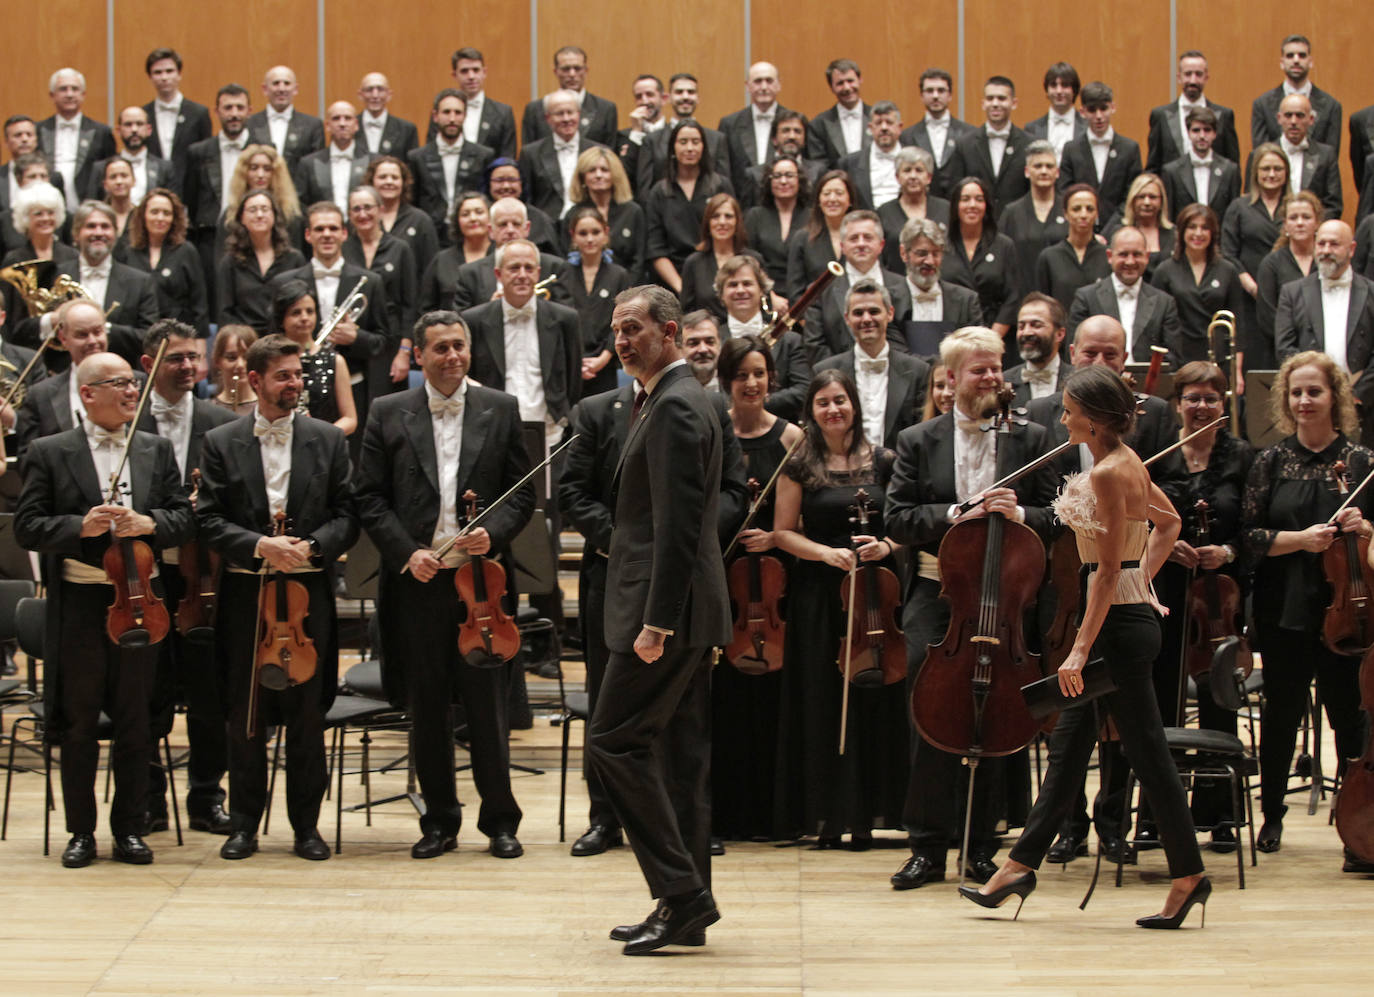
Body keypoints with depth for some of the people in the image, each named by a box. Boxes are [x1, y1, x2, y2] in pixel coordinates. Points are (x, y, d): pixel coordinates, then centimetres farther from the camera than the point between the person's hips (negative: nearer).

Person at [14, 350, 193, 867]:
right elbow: (27, 528, -3)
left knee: (135, 719, 6)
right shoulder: (49, 453, 1)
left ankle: (129, 828, 16)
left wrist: (149, 523, -13)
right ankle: (81, 831, 14)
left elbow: (185, 518, 7)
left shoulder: (157, 451, 10)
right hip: (80, 599, -2)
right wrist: (81, 526, -19)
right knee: (78, 722, 5)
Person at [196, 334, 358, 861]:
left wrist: (311, 546, -14)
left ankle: (306, 824, 13)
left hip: (308, 594, 1)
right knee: (246, 713, 5)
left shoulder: (328, 440, 7)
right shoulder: (220, 443, 4)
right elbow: (209, 520, -2)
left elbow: (346, 516, 3)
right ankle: (244, 822, 15)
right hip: (245, 595, 0)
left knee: (307, 713, 4)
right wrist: (259, 546, -16)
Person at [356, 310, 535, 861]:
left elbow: (522, 491, 6)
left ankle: (500, 820, 12)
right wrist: (406, 551, -8)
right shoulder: (388, 414, 6)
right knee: (427, 707, 6)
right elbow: (370, 498, 4)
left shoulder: (501, 410, 7)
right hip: (417, 581, 1)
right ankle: (439, 820, 16)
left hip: (482, 580, -1)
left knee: (488, 705, 1)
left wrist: (493, 532, -12)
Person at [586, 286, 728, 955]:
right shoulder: (678, 400, 18)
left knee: (614, 741, -8)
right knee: (680, 753, 10)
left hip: (668, 606, -11)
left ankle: (681, 891, -7)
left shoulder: (674, 408, -15)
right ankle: (685, 907, 14)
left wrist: (657, 621, -24)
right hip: (684, 611, 11)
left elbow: (678, 524, -22)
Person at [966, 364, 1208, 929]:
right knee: (1069, 743, 12)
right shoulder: (1126, 463, 9)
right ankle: (1021, 864, 18)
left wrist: (1081, 649, -20)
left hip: (1119, 626, -10)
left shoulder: (1108, 474, -19)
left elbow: (1108, 570, -21)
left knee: (1145, 750, -2)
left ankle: (1188, 875, 7)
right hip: (1129, 611, 10)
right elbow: (1169, 522, 24)